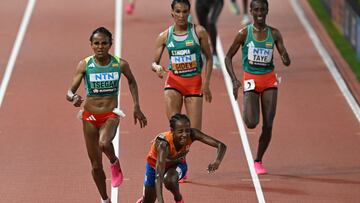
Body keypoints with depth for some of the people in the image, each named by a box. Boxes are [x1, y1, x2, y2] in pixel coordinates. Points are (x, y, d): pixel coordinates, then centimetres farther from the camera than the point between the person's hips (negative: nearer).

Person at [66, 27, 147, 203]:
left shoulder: (120, 64, -6)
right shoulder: (84, 65, -8)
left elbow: (131, 81, 16)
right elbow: (70, 92, -10)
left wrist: (137, 107, 12)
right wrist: (73, 98, -34)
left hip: (111, 115, -1)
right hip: (90, 116, 1)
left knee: (104, 143, -35)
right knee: (96, 165, 7)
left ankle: (115, 163, 0)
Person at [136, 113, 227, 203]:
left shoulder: (192, 134, -33)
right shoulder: (164, 144, -43)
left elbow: (221, 146, -34)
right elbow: (158, 176, -49)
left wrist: (217, 161, -56)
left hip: (177, 164, 1)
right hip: (155, 165, -1)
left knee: (170, 180, -32)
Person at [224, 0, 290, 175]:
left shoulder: (274, 34, 2)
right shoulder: (244, 33, -5)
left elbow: (286, 60, -1)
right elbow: (228, 57, 0)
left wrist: (285, 59, -26)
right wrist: (234, 80, -12)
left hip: (269, 81, 2)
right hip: (251, 81, -2)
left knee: (268, 125, -2)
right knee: (251, 123, -16)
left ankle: (258, 161, 15)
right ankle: (248, 112, 23)